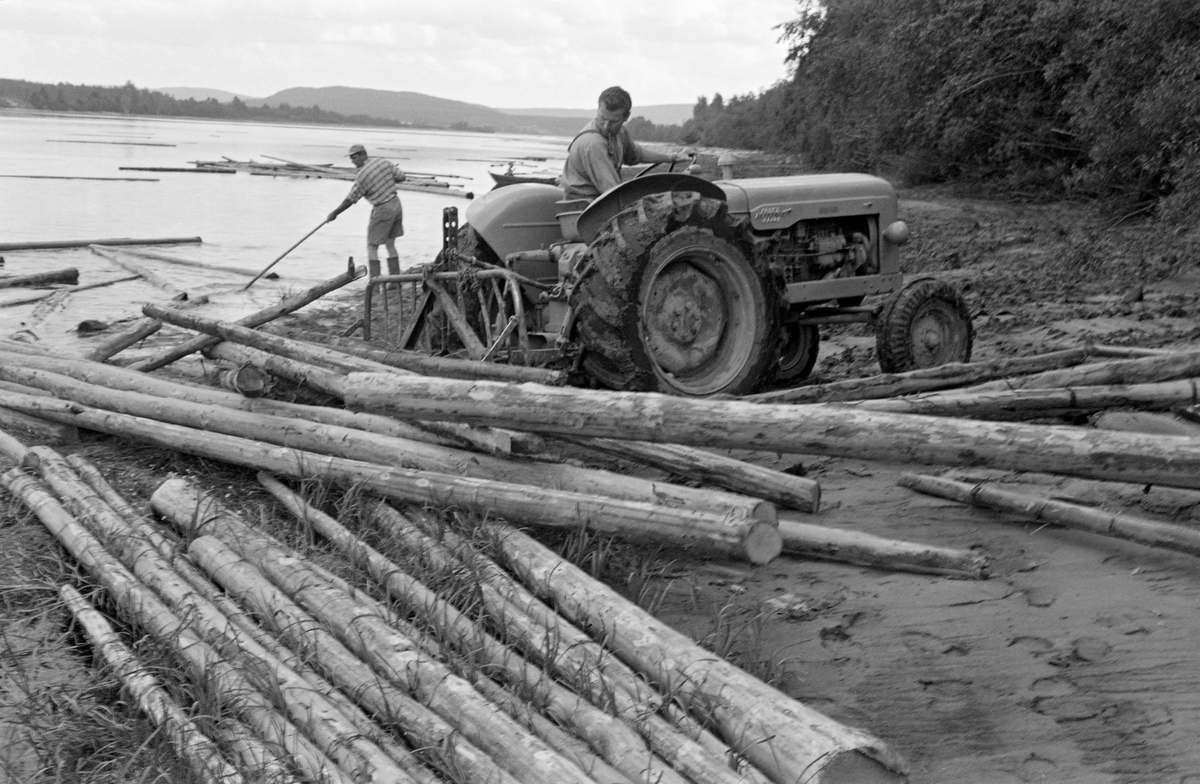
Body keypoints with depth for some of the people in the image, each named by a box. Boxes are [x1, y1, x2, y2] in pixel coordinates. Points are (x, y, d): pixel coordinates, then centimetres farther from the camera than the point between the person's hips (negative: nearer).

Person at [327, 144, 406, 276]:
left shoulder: (361, 176, -15)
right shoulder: (384, 162, 0)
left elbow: (350, 200, -9)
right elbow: (401, 177, 9)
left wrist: (334, 214, 3)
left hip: (382, 210, -7)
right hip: (396, 204, 7)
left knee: (372, 247, 2)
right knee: (390, 244, 16)